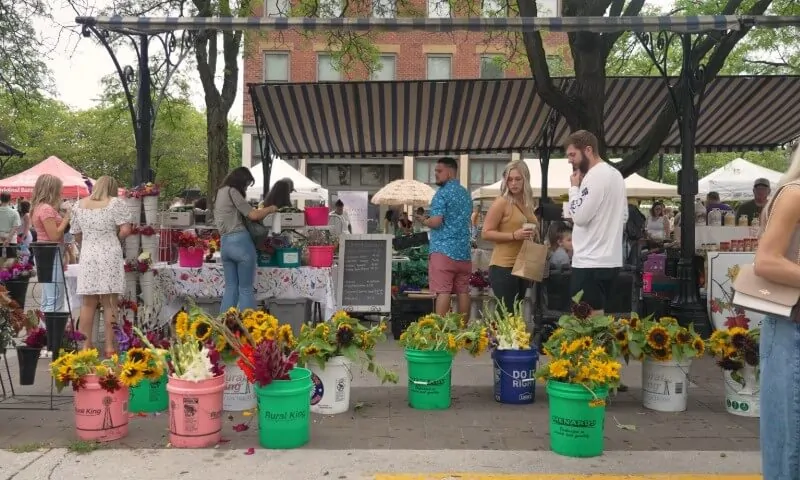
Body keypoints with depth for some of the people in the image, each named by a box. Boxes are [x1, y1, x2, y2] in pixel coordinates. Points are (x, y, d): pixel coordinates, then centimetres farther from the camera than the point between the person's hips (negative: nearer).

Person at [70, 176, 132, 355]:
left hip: (88, 257, 3)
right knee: (110, 303, 1)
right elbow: (126, 230, -10)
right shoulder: (116, 203, -3)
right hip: (110, 257, -3)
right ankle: (109, 346, 3)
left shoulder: (79, 205, 10)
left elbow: (76, 235, 13)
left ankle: (86, 346, 12)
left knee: (88, 303, 8)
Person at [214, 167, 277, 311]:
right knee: (246, 289, -2)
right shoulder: (232, 191, -6)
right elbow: (253, 215, -10)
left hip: (224, 243, 8)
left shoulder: (220, 192, 21)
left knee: (230, 288, 11)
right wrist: (270, 209, 6)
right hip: (240, 241, -8)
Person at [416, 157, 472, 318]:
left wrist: (423, 221, 6)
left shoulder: (443, 193, -7)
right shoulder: (466, 194, 17)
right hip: (464, 251, 7)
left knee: (443, 292, -9)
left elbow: (436, 222, -15)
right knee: (463, 292, 7)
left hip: (443, 249, -7)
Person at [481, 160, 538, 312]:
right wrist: (514, 235, -23)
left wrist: (534, 234, 8)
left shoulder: (528, 204, 11)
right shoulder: (501, 202, -10)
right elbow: (486, 233, -14)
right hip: (503, 267, -8)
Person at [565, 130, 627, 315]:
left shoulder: (595, 175, -15)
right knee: (597, 317, 16)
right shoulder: (615, 173, 16)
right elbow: (624, 216, 23)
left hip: (591, 261, -10)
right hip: (610, 259, 10)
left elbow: (579, 216, -18)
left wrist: (574, 187, -6)